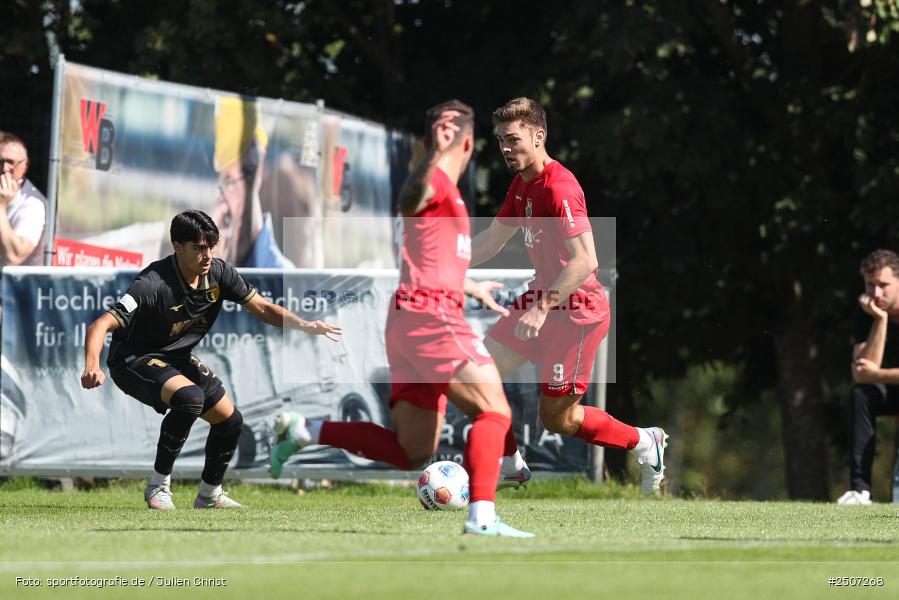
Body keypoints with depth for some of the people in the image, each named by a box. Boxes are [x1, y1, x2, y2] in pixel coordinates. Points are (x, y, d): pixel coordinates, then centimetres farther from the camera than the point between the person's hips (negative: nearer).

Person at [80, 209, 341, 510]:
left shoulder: (219, 273, -11)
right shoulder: (154, 284, -32)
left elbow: (262, 308, 0)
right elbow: (100, 326, -37)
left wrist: (304, 325, -18)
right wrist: (92, 367, -55)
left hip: (177, 358, 8)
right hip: (133, 359, -8)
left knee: (230, 420, 6)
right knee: (190, 397, -33)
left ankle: (209, 494, 31)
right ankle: (159, 486, -18)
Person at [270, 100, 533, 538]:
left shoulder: (442, 188, 24)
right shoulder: (435, 181, -7)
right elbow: (408, 202, -33)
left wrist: (470, 287, 55)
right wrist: (436, 157, -49)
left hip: (409, 321, 10)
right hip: (431, 316, -10)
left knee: (411, 452, 9)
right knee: (494, 410, -14)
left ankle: (305, 431, 9)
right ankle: (482, 515, -26)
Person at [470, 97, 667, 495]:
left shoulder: (559, 187, -23)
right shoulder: (522, 184, 8)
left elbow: (585, 261, -31)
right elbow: (492, 240, 21)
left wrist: (542, 308, -33)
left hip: (577, 309, -9)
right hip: (543, 299, 9)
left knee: (556, 418, -2)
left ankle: (645, 443, 18)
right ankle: (509, 467, 16)